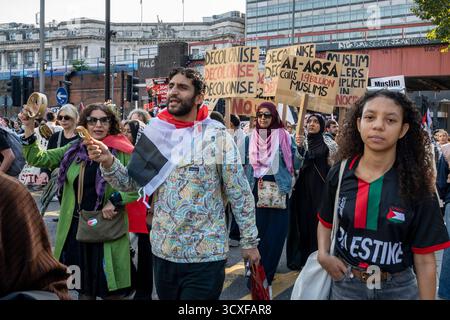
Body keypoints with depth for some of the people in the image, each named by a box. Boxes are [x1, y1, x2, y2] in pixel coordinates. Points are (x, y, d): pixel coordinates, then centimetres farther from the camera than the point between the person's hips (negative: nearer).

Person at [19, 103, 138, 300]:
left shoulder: (121, 152, -7)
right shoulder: (74, 150, 7)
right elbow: (36, 158, 9)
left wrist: (115, 201, -19)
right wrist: (29, 128, -3)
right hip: (76, 227, 4)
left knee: (111, 290, 5)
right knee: (85, 286, 19)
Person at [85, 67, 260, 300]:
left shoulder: (217, 136, -9)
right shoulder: (156, 134, 3)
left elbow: (240, 193, -7)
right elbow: (130, 183, 4)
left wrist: (250, 241, -5)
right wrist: (108, 162, -14)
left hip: (204, 257, -4)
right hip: (162, 251, 5)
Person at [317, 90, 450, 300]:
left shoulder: (416, 185, -12)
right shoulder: (339, 174, -7)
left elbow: (425, 261, -10)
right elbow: (326, 223, 8)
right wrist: (323, 254, -8)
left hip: (398, 288, -1)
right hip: (344, 283, 1)